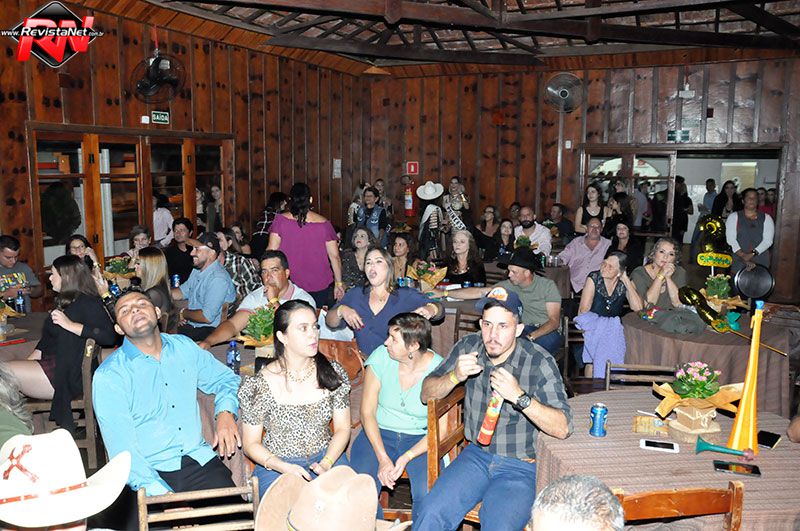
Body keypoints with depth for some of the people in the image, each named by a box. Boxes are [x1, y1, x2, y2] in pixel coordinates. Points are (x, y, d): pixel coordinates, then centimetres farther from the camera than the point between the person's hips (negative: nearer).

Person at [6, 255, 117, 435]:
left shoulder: (88, 303, -11)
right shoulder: (64, 301, 20)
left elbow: (109, 337, -25)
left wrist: (71, 325, -23)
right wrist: (29, 361, 14)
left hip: (70, 375, -10)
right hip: (50, 364, 10)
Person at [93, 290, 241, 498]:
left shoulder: (184, 347, 11)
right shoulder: (108, 376, -4)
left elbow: (226, 379, 22)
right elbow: (122, 447, -10)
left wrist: (226, 413, 0)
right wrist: (161, 494, -21)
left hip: (199, 461, 3)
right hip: (150, 473, -2)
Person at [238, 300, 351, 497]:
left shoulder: (333, 373, 0)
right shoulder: (260, 386, -10)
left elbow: (342, 429, 5)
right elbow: (250, 444, -2)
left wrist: (326, 463, -13)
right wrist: (284, 467, -18)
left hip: (327, 458, 3)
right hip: (276, 466, -3)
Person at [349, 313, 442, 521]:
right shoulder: (381, 357, -9)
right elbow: (367, 413, -4)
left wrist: (406, 457, -19)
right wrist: (382, 458, -15)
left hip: (420, 438, -1)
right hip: (379, 433, 2)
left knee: (428, 494, -26)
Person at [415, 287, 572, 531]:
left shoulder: (540, 362, -13)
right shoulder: (468, 347, -2)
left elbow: (563, 428, -17)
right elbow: (427, 394, 2)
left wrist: (519, 396, -30)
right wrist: (455, 376, -19)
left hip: (520, 467, -3)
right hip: (476, 454, 3)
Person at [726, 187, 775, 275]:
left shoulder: (766, 218, 11)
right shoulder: (734, 217, 6)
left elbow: (768, 240, -1)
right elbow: (730, 239, -5)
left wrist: (753, 253, -16)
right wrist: (744, 256, -17)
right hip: (739, 262, -1)